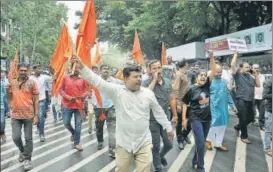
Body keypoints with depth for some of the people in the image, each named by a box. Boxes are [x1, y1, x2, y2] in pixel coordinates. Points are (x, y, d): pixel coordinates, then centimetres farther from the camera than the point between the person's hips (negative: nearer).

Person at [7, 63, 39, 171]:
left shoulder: (32, 83, -5)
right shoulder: (12, 83, 6)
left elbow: (36, 100, -5)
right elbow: (10, 98, 15)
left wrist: (36, 115, -9)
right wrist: (8, 90, -5)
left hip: (28, 115, -3)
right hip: (15, 115, 3)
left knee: (28, 138, 4)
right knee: (16, 137, 1)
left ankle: (27, 159, 19)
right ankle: (22, 151, 32)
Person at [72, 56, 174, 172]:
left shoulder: (148, 93, -1)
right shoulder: (117, 91, -7)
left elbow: (159, 112, 10)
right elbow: (98, 82, -14)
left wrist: (168, 127, 15)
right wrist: (82, 66, -23)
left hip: (144, 142, 1)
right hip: (124, 142, 0)